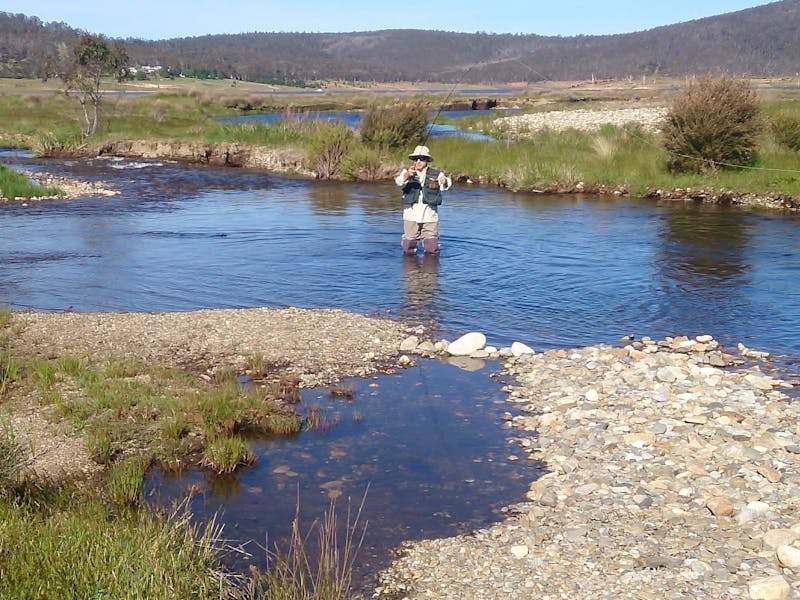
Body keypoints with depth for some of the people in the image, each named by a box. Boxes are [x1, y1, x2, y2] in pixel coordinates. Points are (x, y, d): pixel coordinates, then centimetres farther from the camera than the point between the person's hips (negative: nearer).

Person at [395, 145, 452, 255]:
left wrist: (445, 182, -39)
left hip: (430, 216, 0)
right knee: (408, 251, 6)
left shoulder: (436, 174, 3)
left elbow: (444, 187, -14)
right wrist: (407, 175, -40)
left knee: (432, 251, 3)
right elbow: (399, 181, -17)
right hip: (411, 216, 0)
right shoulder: (407, 172, 4)